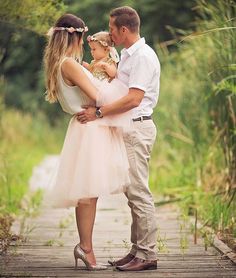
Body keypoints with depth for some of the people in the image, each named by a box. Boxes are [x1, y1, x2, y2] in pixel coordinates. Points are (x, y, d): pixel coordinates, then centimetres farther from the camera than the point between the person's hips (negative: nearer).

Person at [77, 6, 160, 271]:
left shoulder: (143, 56, -15)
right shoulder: (127, 55, 17)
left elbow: (133, 99, -23)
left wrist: (98, 112, -22)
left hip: (137, 128, -10)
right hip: (127, 129, 10)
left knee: (138, 191, -9)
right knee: (132, 192, 11)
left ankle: (147, 255, -6)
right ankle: (137, 250, 16)